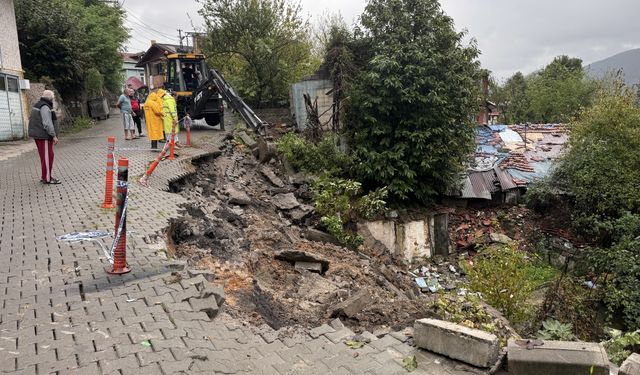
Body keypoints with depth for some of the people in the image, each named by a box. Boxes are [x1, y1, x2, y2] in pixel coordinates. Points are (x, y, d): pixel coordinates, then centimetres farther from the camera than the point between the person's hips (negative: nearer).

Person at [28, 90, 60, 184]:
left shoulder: (39, 105, 16)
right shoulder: (45, 107, -16)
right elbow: (47, 123, -24)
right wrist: (54, 136, -22)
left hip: (39, 135, 10)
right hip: (44, 136, -10)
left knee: (45, 157, 15)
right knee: (47, 157, -7)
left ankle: (45, 176, 20)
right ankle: (47, 178, -4)